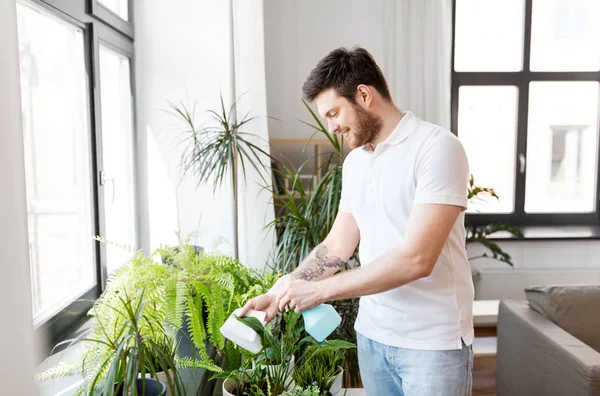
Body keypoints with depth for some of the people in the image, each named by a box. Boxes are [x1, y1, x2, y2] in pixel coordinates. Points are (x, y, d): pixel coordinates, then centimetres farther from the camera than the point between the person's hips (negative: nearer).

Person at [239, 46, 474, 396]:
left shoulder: (437, 147, -17)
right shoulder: (354, 162, 7)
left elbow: (417, 259, -24)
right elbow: (337, 246, 10)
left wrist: (320, 291, -19)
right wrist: (278, 295, 2)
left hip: (433, 341, -6)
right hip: (372, 334, 6)